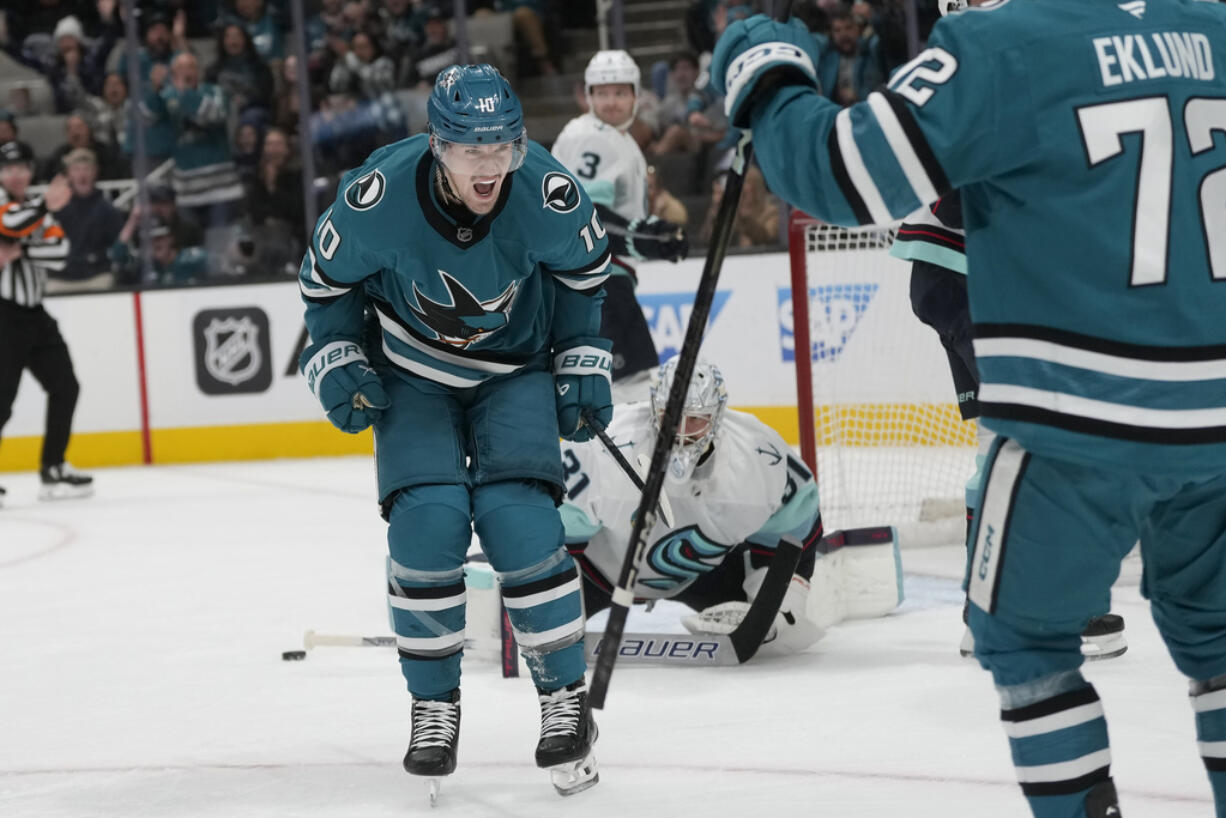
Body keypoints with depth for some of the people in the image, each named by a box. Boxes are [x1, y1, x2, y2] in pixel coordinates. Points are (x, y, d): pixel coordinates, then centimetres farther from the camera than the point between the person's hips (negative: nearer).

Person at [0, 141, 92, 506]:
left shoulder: (37, 207, 14)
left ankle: (53, 469, 18)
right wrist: (47, 205, -37)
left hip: (33, 312, 8)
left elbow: (59, 250, -1)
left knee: (64, 387, 9)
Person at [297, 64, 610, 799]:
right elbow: (327, 277, -6)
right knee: (428, 524, -17)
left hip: (515, 371, 0)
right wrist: (338, 362, -12)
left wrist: (583, 362, -1)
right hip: (413, 374, 0)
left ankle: (567, 698, -2)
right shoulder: (377, 199, -27)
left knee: (518, 519, -19)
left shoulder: (547, 194, -25)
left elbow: (584, 264, -2)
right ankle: (435, 702, 4)